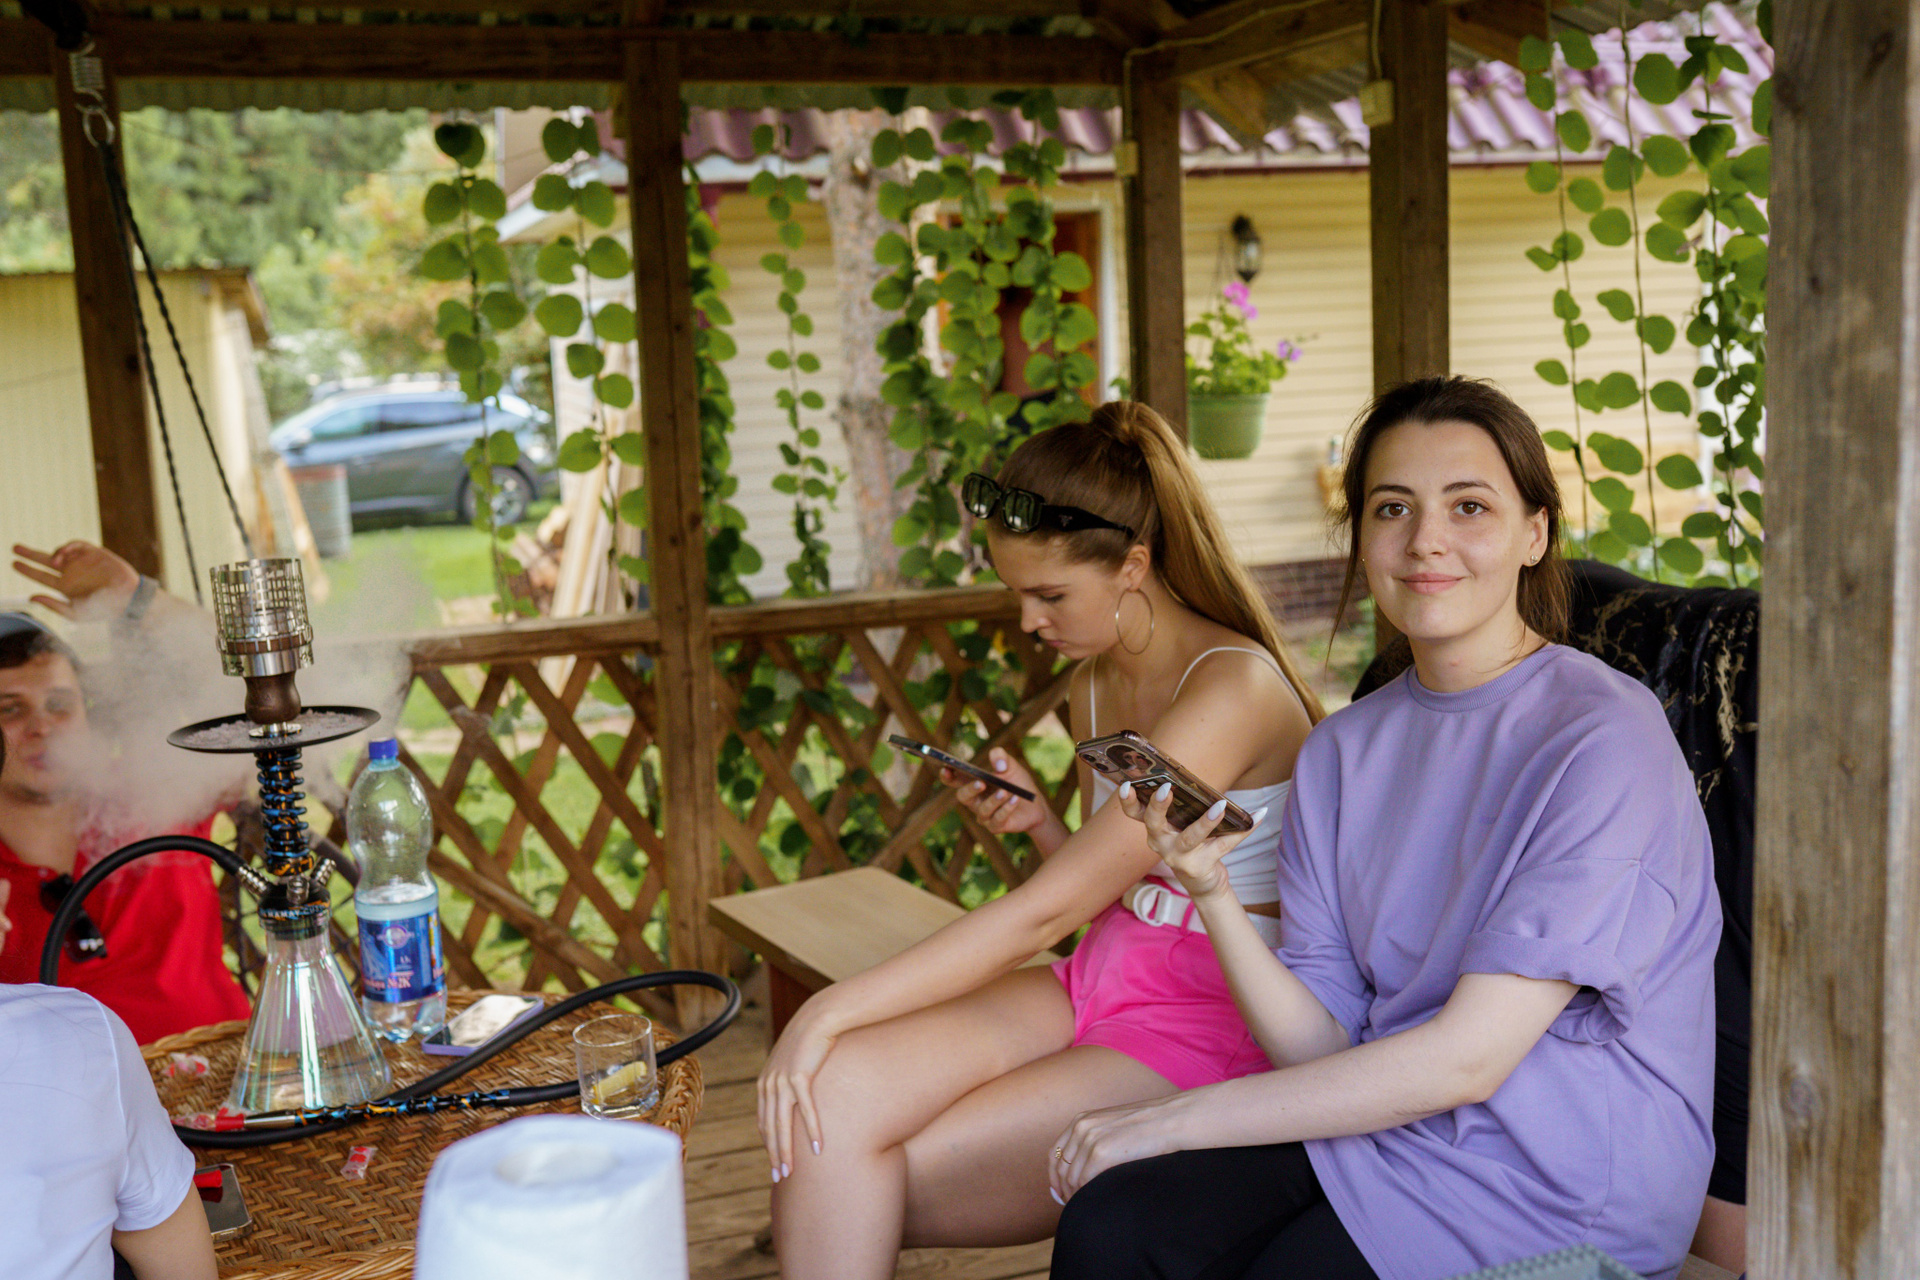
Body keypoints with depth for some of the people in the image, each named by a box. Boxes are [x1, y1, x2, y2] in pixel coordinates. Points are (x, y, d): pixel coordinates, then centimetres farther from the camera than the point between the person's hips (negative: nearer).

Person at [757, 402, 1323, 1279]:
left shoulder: (1236, 688, -18)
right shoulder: (1095, 684, 10)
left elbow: (1046, 911, -23)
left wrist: (833, 1010, -22)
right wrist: (1039, 822, -2)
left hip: (1207, 1030, -7)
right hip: (1097, 985, 7)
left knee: (881, 1181, -17)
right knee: (827, 1091, -18)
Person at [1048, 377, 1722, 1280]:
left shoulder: (1602, 739, -15)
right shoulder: (1341, 751, 5)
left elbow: (1466, 1058, -20)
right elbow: (1322, 1042, 2)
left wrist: (1174, 1119, -16)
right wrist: (1212, 894, -17)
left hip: (1570, 1181, -4)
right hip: (1384, 1117, 5)